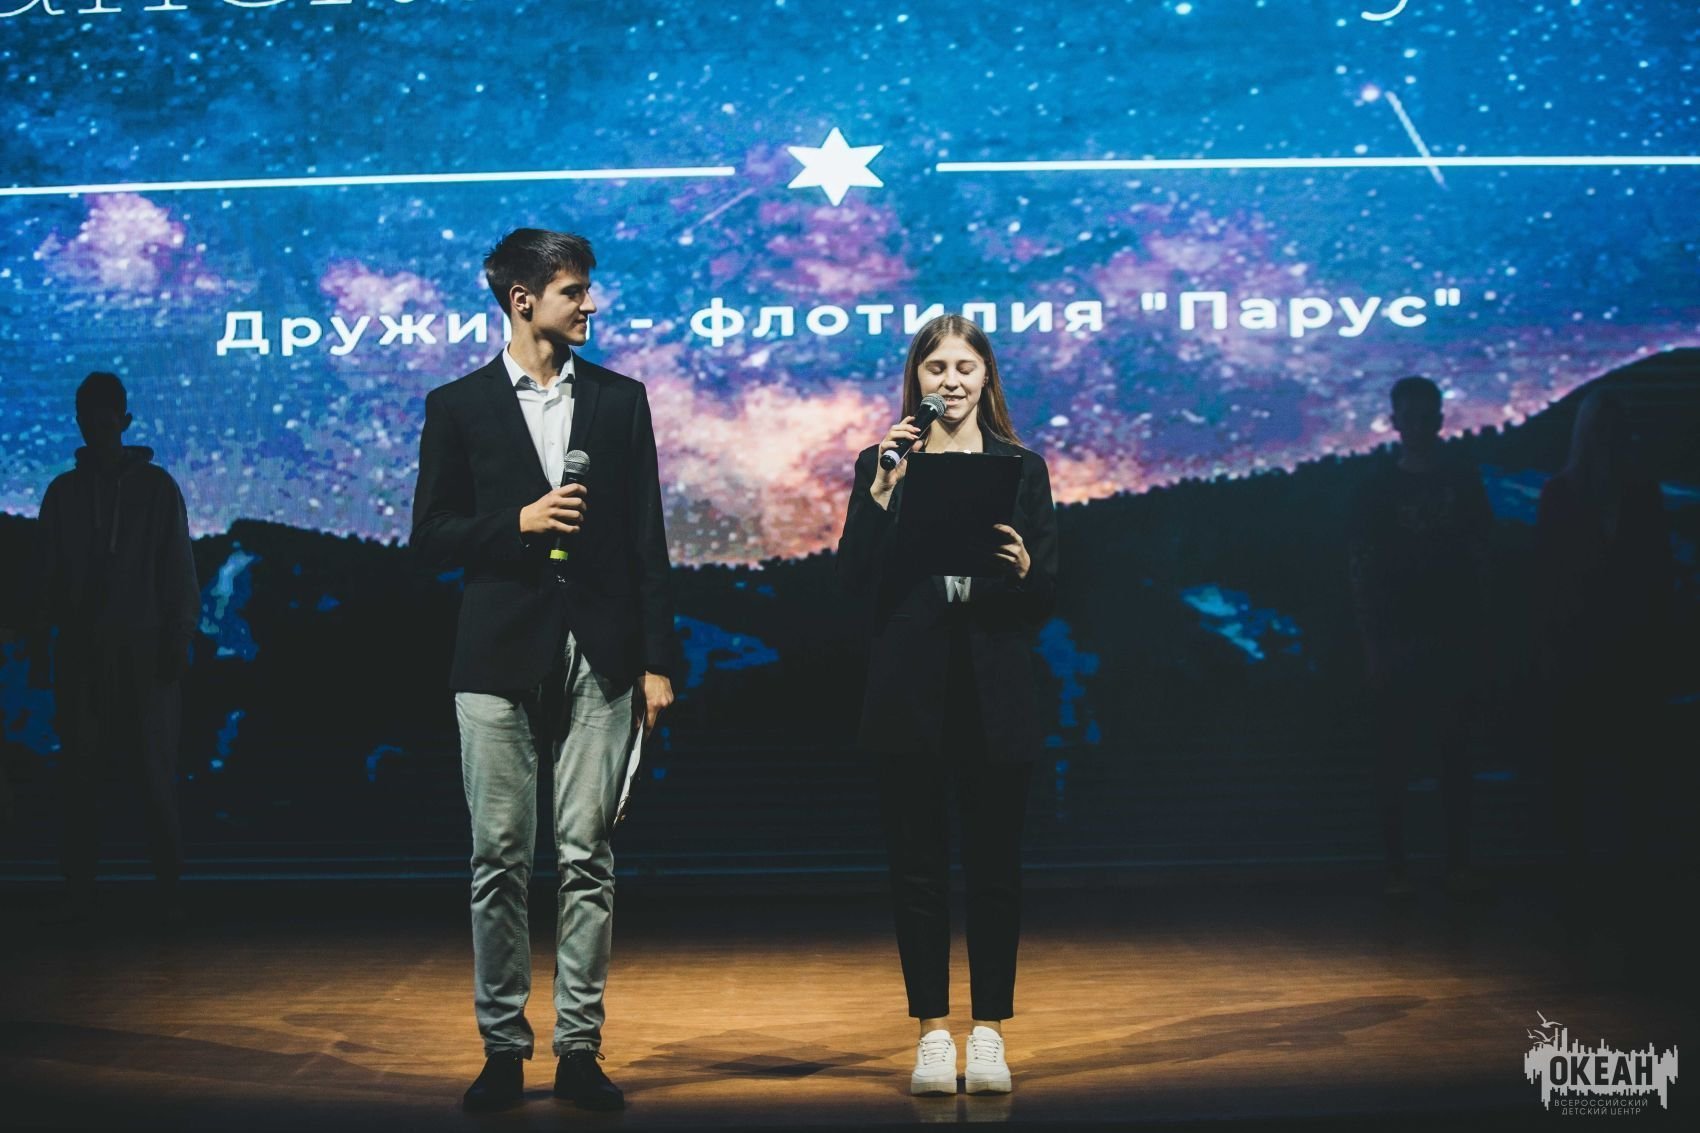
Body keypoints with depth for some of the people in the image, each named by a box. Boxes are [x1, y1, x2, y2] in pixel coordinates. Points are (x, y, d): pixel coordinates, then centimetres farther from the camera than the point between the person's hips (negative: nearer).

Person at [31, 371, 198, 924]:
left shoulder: (157, 487, 4)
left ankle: (168, 888, 0)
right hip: (80, 653, 2)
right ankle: (79, 888, 5)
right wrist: (40, 645, 6)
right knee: (80, 774, 0)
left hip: (145, 654, -2)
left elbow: (179, 571, 3)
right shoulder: (63, 492, 11)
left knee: (156, 774, -4)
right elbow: (46, 577, 11)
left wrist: (178, 639, -4)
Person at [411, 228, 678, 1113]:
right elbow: (430, 535, 5)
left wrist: (658, 659, 2)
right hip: (500, 656, -1)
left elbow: (646, 539, 7)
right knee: (499, 859, 3)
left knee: (586, 858, 1)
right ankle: (503, 1047, 14)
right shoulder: (458, 405, 6)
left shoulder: (620, 401, 10)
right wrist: (518, 523, -12)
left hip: (598, 657, 1)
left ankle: (579, 1049, 9)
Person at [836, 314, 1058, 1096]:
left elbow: (1048, 594, 4)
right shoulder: (882, 463, 7)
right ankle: (932, 1032, 15)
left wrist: (1023, 568, -17)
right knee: (917, 865, 4)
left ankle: (989, 1031, 16)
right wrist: (880, 494, -13)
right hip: (910, 693, 0)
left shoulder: (1022, 468, 8)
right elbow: (855, 581, -3)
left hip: (995, 694, 0)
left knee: (994, 863, 5)